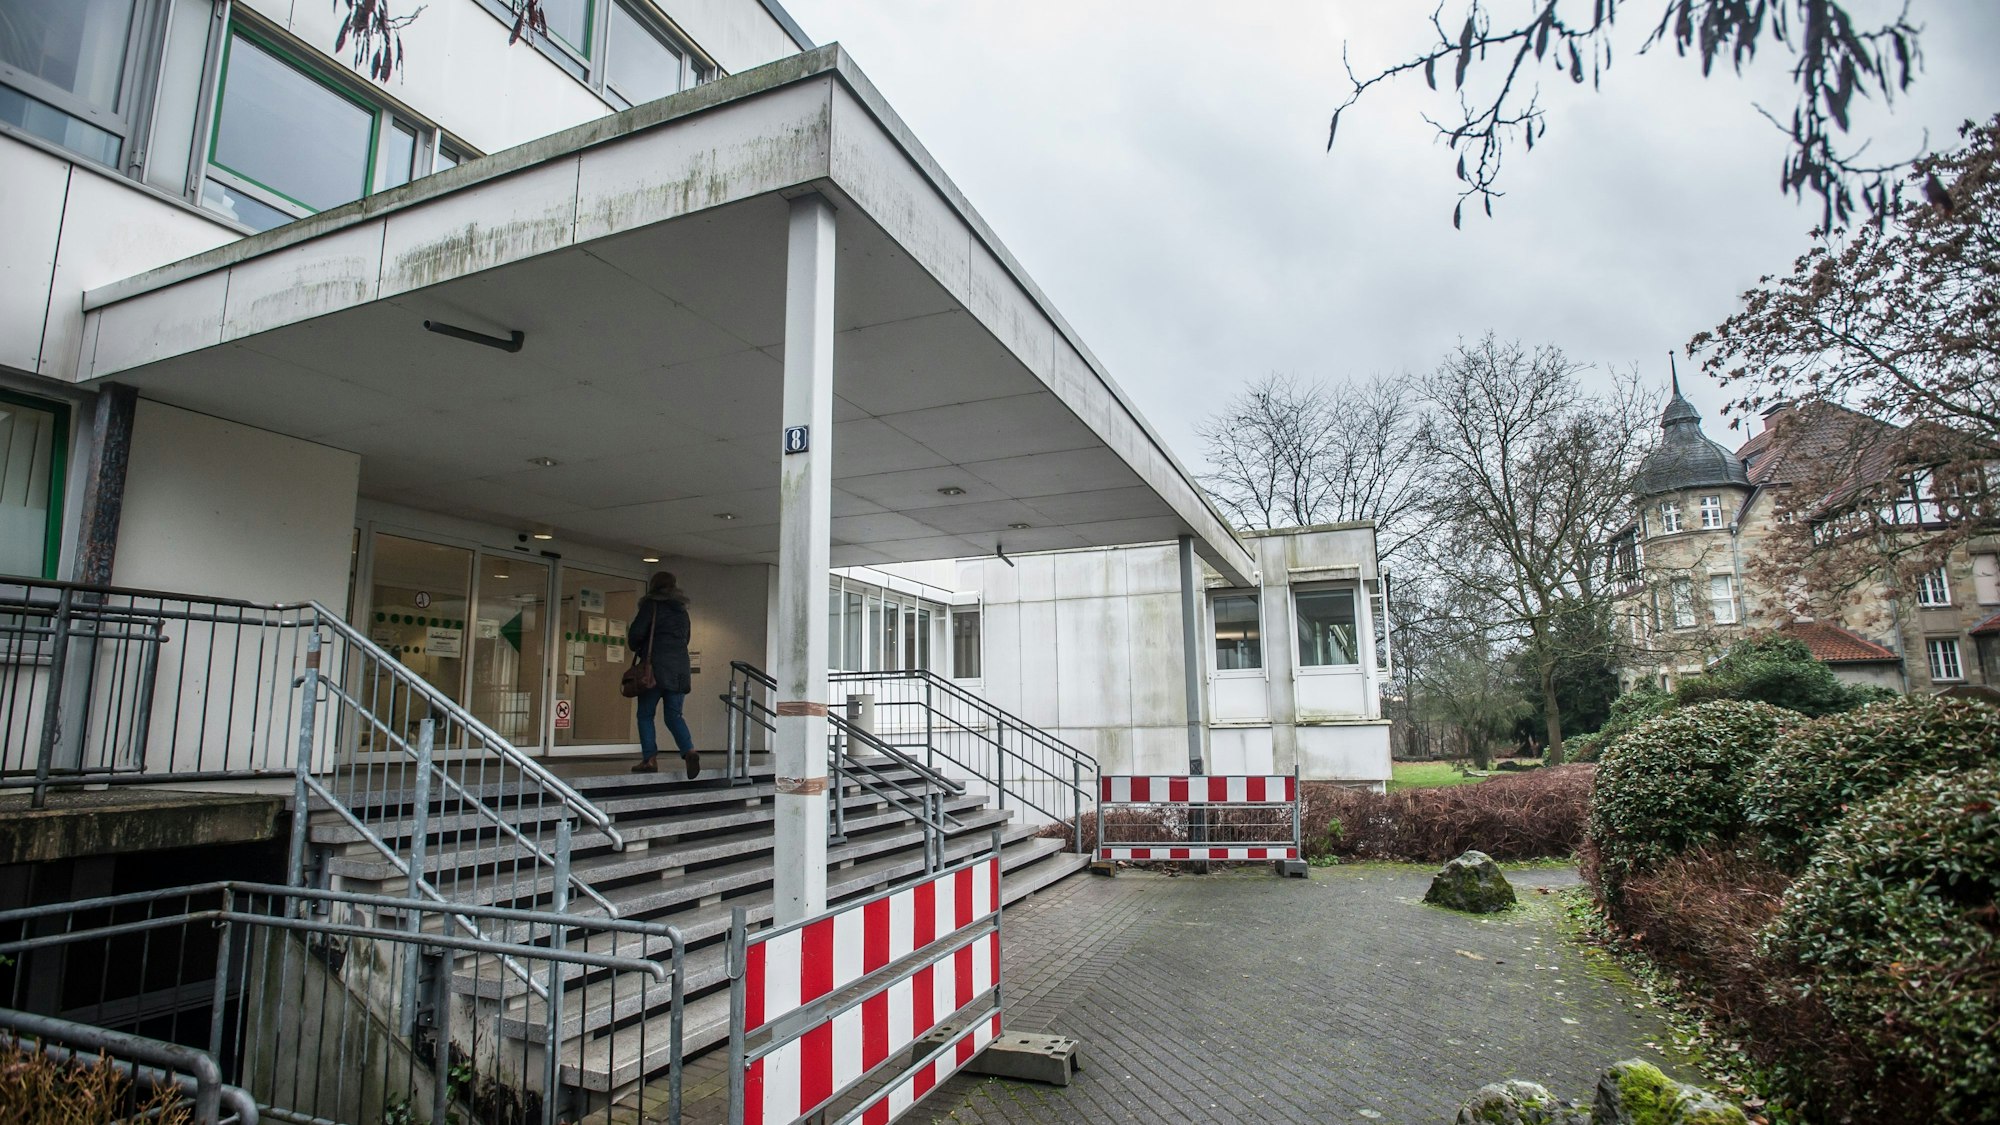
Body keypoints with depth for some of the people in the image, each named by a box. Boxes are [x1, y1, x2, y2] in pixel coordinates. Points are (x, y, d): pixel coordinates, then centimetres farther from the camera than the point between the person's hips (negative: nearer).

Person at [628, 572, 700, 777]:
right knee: (674, 715, 6)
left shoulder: (652, 606, -1)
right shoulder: (682, 610, 18)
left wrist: (636, 648, 12)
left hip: (656, 667, -5)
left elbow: (636, 632, -8)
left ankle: (649, 759, 1)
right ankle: (689, 751, -15)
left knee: (645, 714, 6)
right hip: (680, 669, 5)